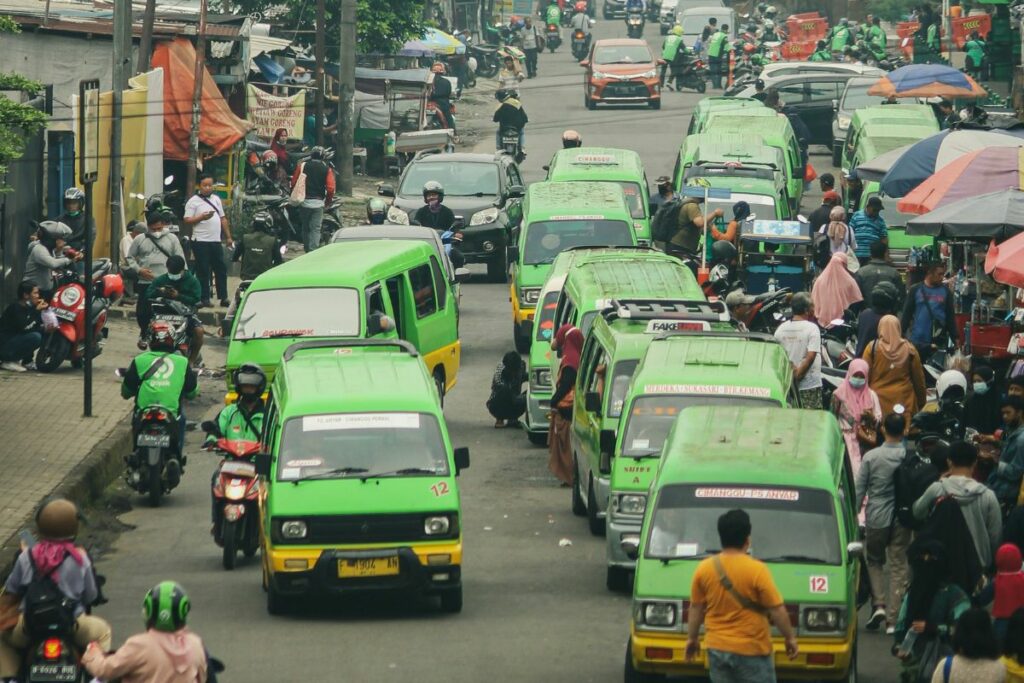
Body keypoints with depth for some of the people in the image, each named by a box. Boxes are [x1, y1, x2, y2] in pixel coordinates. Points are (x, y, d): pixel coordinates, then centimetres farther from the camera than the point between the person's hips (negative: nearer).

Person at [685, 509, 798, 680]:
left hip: (717, 648, 5)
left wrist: (692, 638, 21)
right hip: (751, 649, -5)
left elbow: (696, 608, 8)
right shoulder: (757, 570, -15)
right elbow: (777, 610, -11)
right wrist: (790, 637, 2)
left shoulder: (703, 569, -1)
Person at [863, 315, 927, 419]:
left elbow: (865, 376, 0)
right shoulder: (909, 349, 0)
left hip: (879, 398, -1)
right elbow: (919, 378, 6)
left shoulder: (872, 348, -4)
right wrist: (922, 402, 18)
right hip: (904, 399, 1)